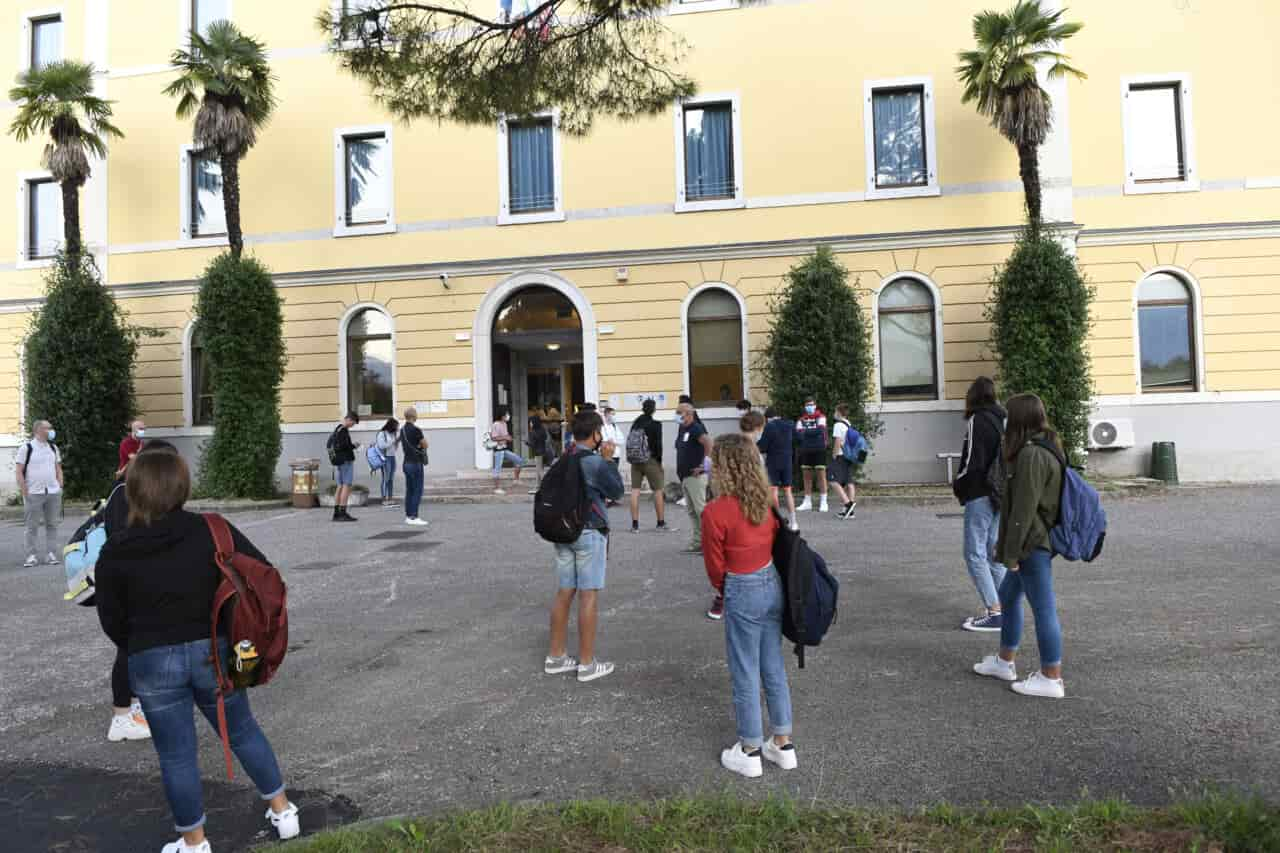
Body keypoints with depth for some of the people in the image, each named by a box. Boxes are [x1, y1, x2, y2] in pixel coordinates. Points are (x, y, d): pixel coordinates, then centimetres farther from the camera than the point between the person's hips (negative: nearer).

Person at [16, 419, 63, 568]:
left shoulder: (54, 448, 12)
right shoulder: (26, 448, -3)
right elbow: (19, 472, -4)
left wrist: (60, 486, 8)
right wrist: (25, 492, -9)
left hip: (53, 493, 4)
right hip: (34, 494, -4)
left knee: (52, 525, 5)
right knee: (32, 526, 1)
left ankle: (51, 554, 10)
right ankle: (31, 556, 7)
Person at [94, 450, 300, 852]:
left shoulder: (115, 552, -7)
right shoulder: (211, 530, -9)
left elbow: (112, 621, 1)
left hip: (152, 663, -1)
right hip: (213, 652, 1)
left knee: (176, 756, 14)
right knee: (243, 731, 19)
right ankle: (282, 811, 30)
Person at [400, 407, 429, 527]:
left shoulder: (402, 430, 9)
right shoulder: (415, 430, -17)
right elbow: (425, 445, -7)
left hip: (407, 462, 9)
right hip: (416, 463, -9)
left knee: (409, 490, 11)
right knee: (417, 491, -5)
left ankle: (408, 516, 14)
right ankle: (413, 517, -7)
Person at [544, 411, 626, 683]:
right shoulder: (596, 462, -15)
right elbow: (617, 491, -4)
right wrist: (609, 459, 1)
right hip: (589, 532, -7)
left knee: (564, 593, 14)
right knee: (589, 596, 0)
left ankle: (556, 656, 23)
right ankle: (587, 663, 7)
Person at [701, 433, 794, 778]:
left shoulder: (715, 512, -20)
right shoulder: (765, 502, -1)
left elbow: (715, 565, -9)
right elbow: (775, 540, 8)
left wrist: (723, 590, 11)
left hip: (742, 593, -6)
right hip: (773, 584, 7)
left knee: (745, 674, 9)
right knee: (774, 668, 19)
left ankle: (750, 752, 24)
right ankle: (783, 744, 31)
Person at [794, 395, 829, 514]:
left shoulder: (821, 417, -1)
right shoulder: (802, 419, 10)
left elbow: (820, 430, -18)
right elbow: (798, 433, -1)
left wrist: (806, 432, -9)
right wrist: (813, 433, -13)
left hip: (819, 450, -4)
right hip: (806, 451, 4)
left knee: (821, 475, -2)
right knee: (806, 476, 8)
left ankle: (824, 503, 3)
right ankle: (807, 502, 16)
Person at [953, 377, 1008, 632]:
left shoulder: (977, 420, -13)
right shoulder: (1002, 420, 10)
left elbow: (972, 463, -17)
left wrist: (957, 485, -2)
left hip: (981, 496, -8)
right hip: (1000, 494, 8)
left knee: (975, 554, -4)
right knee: (993, 552, 14)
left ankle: (994, 613, -6)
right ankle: (1004, 607, 18)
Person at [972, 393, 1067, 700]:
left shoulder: (1031, 454, -20)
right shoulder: (1045, 449, 12)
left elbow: (1024, 508, -21)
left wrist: (1012, 551, -16)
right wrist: (1011, 548, 21)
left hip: (1033, 545, -11)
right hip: (1037, 540, 11)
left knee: (1043, 607, -1)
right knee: (1008, 595, 20)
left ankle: (1051, 679, 9)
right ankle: (1004, 661, 32)